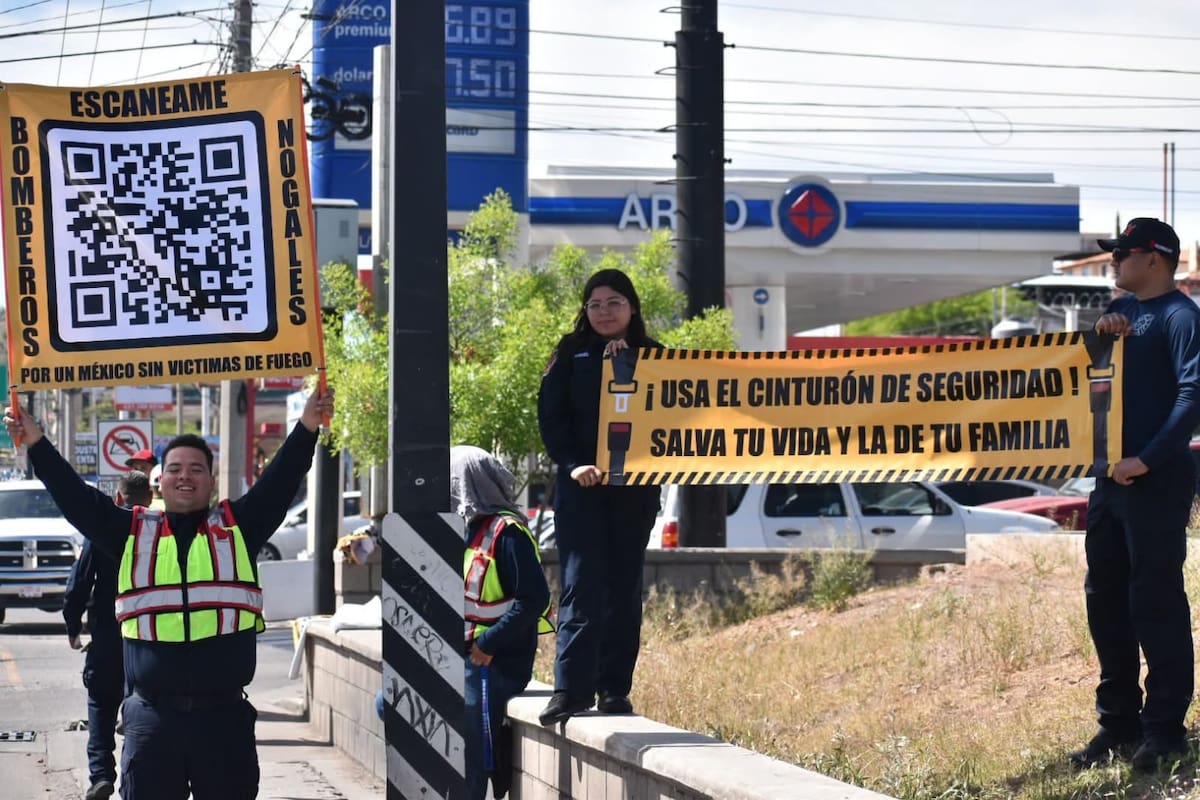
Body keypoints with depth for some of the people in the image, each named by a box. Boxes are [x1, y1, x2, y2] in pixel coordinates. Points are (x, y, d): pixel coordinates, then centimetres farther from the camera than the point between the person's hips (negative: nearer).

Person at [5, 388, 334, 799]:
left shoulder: (237, 527, 8)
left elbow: (278, 483, 0)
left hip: (225, 717, 0)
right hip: (152, 716, 0)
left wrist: (306, 427, -12)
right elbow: (75, 496, 6)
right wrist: (36, 443, -1)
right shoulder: (134, 532, 10)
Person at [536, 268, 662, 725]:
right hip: (581, 485, -2)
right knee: (582, 585, -10)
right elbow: (550, 417, 1)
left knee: (624, 589, 5)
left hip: (635, 487, 2)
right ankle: (571, 689, -14)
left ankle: (615, 688, 10)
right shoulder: (571, 354, 7)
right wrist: (573, 464, -13)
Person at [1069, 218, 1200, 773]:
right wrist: (1101, 330, -1)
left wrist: (1147, 459, -22)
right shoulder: (1122, 309, 16)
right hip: (1111, 477, 9)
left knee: (1155, 601, -5)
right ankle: (1119, 723, 21)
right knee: (1105, 598, 12)